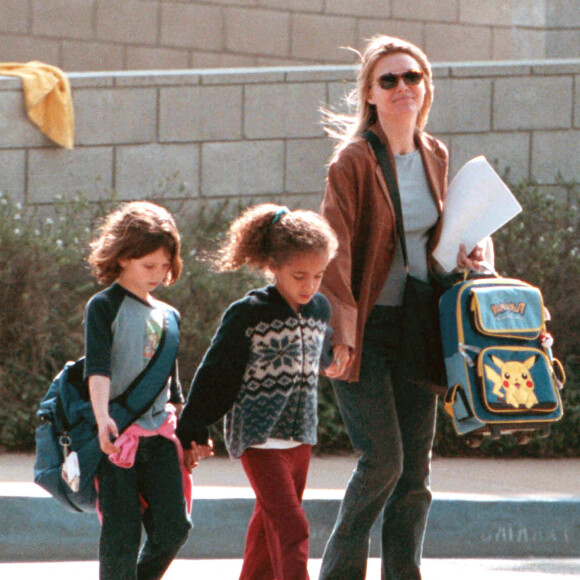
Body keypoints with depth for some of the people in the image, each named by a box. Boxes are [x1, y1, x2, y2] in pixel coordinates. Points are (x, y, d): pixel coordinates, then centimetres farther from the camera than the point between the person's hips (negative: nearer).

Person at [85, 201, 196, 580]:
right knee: (122, 535, -6)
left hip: (159, 434, 6)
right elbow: (97, 366, -18)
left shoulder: (167, 316, 15)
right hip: (117, 436, -6)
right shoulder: (104, 307, -4)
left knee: (173, 528, -2)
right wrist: (103, 417, -32)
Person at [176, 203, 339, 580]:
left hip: (301, 437, 6)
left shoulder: (320, 310, 6)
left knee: (270, 524, 15)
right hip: (259, 439, -6)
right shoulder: (248, 315, -12)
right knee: (291, 526, -15)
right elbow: (216, 374, -6)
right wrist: (192, 432, -3)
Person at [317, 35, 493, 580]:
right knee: (382, 458, -12)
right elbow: (334, 247, -14)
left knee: (416, 468, 4)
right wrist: (341, 326, -21)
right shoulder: (353, 161, -9)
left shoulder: (434, 157, 11)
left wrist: (462, 254, 3)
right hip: (365, 329, -6)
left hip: (415, 326, 6)